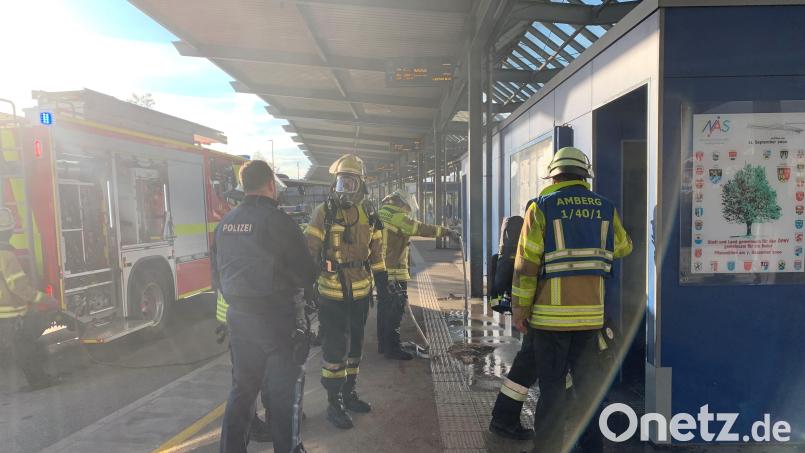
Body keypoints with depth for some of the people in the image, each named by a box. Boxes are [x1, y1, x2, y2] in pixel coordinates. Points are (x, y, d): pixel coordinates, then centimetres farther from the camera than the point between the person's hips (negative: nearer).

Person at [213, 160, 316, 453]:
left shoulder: (225, 223, 6)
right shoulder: (277, 220, -15)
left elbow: (217, 275, 14)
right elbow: (305, 274, -14)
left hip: (237, 316, 7)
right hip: (276, 318, -6)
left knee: (242, 388, 20)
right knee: (284, 391, 7)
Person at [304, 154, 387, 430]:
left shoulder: (368, 213, 5)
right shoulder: (324, 211, -9)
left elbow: (376, 249, 11)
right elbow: (310, 249, -10)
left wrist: (382, 279, 10)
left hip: (361, 290, 6)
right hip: (332, 291, -5)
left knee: (355, 343, 16)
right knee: (335, 346, -3)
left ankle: (349, 392, 33)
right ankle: (334, 403, 12)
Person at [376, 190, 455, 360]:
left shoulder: (381, 214, 15)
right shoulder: (397, 216, -14)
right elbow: (421, 228, -17)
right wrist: (446, 231, -11)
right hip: (394, 272, -10)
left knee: (384, 308, 16)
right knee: (395, 311, -4)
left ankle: (383, 345, 25)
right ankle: (393, 349, 1)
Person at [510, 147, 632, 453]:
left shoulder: (542, 207, -6)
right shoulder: (605, 208, 5)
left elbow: (527, 262, -10)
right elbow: (623, 248, 21)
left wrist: (520, 308, -5)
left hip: (551, 312, -3)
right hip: (591, 312, 4)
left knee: (552, 385, 6)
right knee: (589, 380, 17)